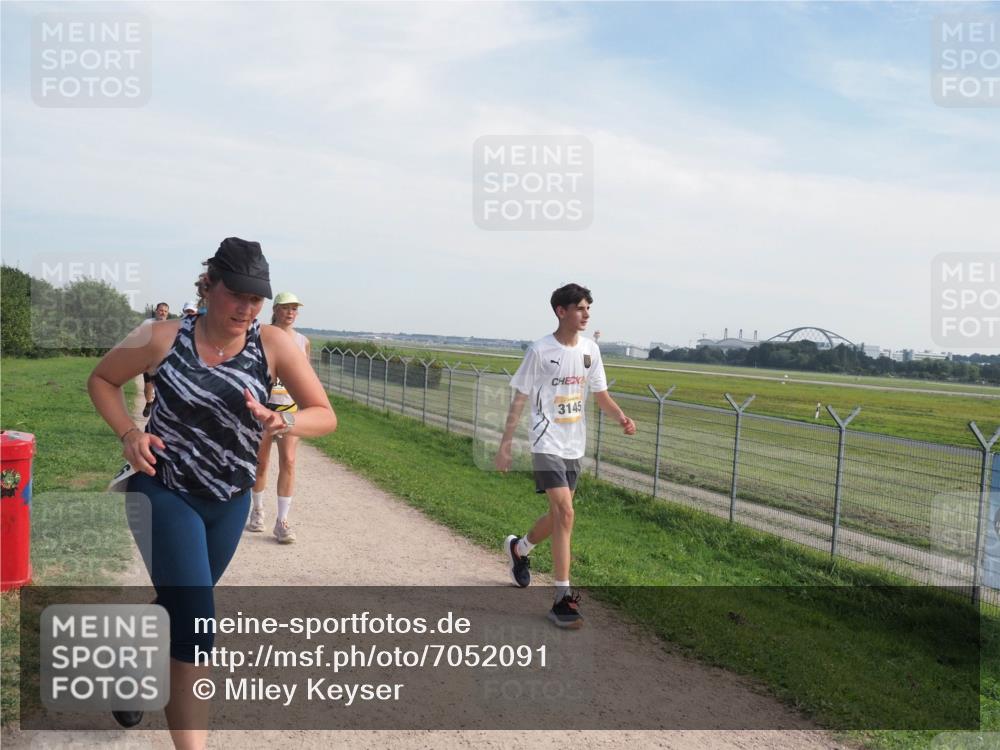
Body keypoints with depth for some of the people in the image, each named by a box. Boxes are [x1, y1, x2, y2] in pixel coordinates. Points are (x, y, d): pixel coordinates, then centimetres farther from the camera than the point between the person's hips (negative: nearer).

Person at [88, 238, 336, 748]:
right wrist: (129, 433, -13)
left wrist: (284, 423, -33)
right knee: (194, 624, -15)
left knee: (178, 607, 25)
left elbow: (325, 416, -12)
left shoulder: (273, 345, -12)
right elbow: (101, 380, 4)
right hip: (163, 492, -4)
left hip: (230, 503, 4)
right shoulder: (165, 338, -13)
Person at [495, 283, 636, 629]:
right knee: (565, 513, -17)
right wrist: (506, 444, -10)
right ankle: (563, 598, -11)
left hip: (574, 446, 7)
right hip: (547, 444, -7)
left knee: (558, 515, 16)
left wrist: (621, 417, -9)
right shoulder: (540, 350, -11)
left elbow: (601, 396, 11)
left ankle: (518, 548, 46)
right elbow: (519, 399, -7)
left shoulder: (590, 350, 5)